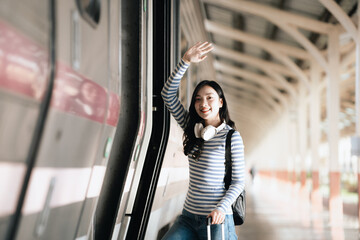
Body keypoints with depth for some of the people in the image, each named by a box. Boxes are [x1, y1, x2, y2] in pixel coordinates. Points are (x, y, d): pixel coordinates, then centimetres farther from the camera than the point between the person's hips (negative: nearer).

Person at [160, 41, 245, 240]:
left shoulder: (231, 137, -7)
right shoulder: (192, 130, 8)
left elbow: (239, 180, -6)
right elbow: (168, 94, 3)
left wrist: (222, 208, -21)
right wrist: (185, 62, -7)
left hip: (216, 219, -5)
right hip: (188, 216, 5)